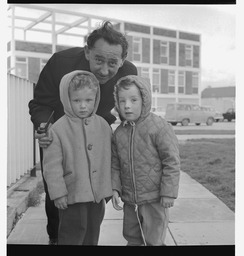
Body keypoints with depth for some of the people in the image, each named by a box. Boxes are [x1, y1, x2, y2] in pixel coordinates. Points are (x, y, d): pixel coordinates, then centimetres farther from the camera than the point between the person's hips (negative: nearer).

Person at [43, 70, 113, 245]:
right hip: (73, 195, -4)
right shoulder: (58, 129, -14)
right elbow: (52, 165, -11)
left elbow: (109, 158, 7)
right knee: (73, 233, 4)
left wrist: (110, 188, 8)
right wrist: (58, 193, -12)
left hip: (98, 193, 5)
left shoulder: (103, 125, 0)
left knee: (92, 234, 20)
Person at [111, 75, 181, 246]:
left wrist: (169, 193, -15)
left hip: (154, 199, -6)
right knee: (132, 238, 21)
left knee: (154, 240, 6)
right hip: (129, 200, 6)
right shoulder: (118, 133, 1)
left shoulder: (159, 127, -17)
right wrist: (115, 188, -1)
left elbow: (172, 161, -15)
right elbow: (115, 164, 8)